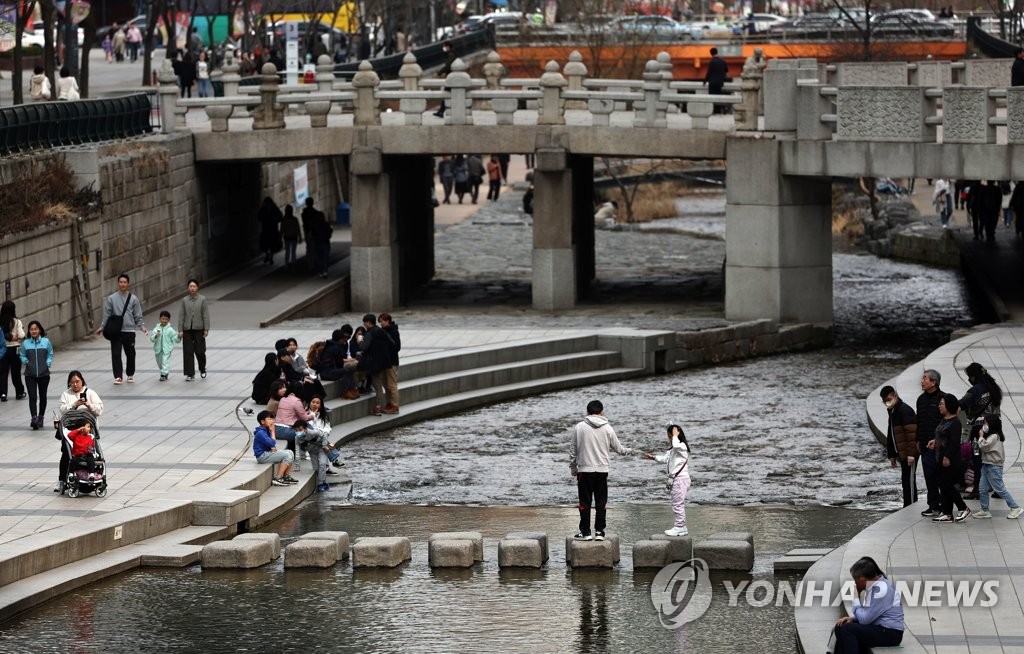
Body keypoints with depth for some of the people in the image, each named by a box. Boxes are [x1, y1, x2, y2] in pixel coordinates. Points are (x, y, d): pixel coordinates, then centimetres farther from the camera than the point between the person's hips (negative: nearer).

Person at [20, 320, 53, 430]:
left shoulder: (46, 342, -2)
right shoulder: (26, 343, -1)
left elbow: (50, 354, 8)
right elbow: (22, 355, 12)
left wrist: (48, 363, -6)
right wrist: (26, 362, -5)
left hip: (43, 374, 1)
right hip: (30, 375, -1)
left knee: (42, 396, 13)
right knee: (32, 397, -12)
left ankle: (40, 417, 29)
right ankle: (34, 418, -19)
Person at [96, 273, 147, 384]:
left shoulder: (133, 299, 4)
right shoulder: (111, 298, 2)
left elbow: (138, 316, 6)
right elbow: (107, 315, 4)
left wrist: (142, 327, -6)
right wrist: (102, 327, -3)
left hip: (129, 330, 1)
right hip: (115, 331, -1)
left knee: (130, 354, 7)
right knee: (116, 354, -7)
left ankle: (130, 374, 24)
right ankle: (118, 376, -2)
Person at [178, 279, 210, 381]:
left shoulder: (202, 299, -1)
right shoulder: (184, 300, 5)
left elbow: (206, 315, -2)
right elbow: (181, 316, 5)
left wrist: (206, 329, -7)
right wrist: (180, 330, 0)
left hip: (199, 329, -2)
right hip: (187, 329, 2)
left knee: (200, 351, 3)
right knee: (188, 352, 0)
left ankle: (202, 370, 28)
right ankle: (190, 374, 7)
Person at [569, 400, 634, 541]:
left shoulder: (579, 427, -3)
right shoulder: (607, 429, 0)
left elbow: (573, 450, 2)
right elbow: (618, 448, 11)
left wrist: (573, 468, 14)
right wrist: (629, 451, 33)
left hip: (584, 470, -1)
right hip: (602, 470, 1)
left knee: (585, 503, 4)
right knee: (601, 503, 7)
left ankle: (585, 532, 5)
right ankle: (599, 532, 6)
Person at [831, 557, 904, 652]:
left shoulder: (880, 589, -20)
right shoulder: (875, 585, 10)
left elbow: (864, 619, -19)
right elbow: (866, 615, 19)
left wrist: (856, 598, -8)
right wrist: (852, 618, 2)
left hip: (890, 633, -10)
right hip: (882, 629, 10)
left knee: (846, 630, -20)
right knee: (840, 627, 11)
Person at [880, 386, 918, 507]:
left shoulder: (905, 410, -14)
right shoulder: (892, 412, 18)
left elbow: (912, 433, -20)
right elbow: (890, 435, 24)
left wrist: (911, 454, -23)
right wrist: (892, 455, 23)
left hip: (908, 454, -10)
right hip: (901, 454, 10)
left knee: (909, 480, -7)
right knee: (905, 480, 12)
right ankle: (907, 507, 18)